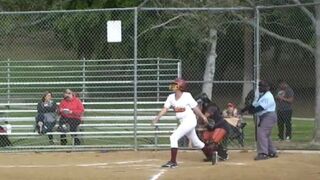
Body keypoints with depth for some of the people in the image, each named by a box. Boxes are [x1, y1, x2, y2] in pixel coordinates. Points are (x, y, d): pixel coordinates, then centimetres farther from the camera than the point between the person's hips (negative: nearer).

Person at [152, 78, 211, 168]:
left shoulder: (187, 96, -14)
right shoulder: (171, 97, 2)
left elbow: (195, 107, -7)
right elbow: (165, 109, -5)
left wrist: (203, 116, 1)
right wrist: (157, 117, -19)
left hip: (190, 120, -8)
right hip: (183, 122, 8)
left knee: (174, 137, -19)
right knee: (195, 142, 20)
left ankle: (173, 161, -17)